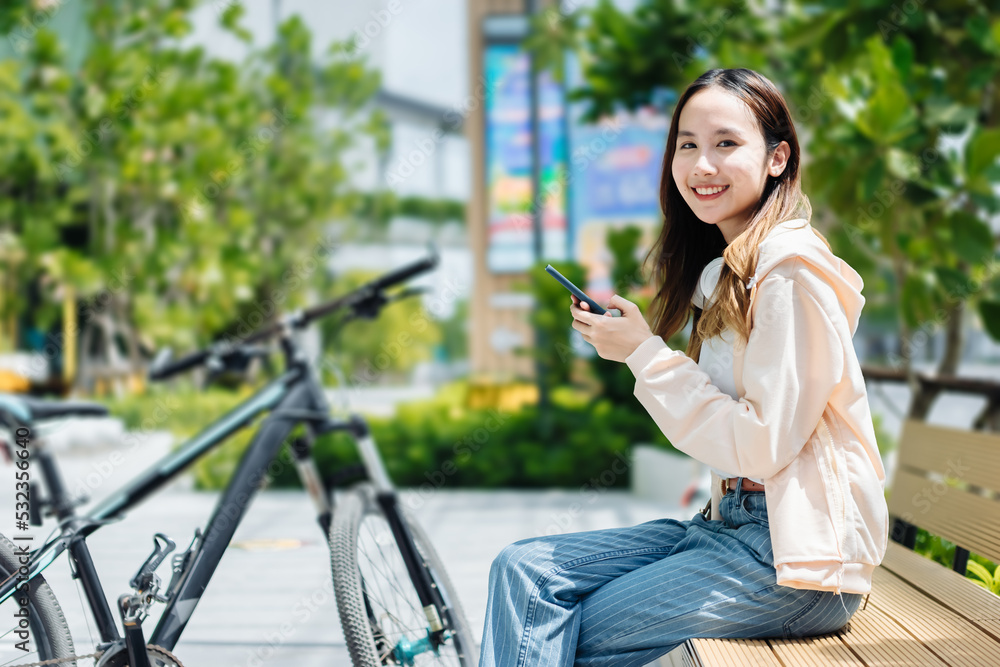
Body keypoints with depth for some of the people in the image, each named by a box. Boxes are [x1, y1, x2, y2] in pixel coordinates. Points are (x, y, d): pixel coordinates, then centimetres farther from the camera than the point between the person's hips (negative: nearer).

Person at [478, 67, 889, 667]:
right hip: (731, 522, 8)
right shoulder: (727, 269, 14)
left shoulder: (793, 270, -15)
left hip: (795, 554, -8)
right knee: (524, 569, -5)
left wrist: (646, 353, -12)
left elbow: (763, 444, -18)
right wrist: (634, 346, 2)